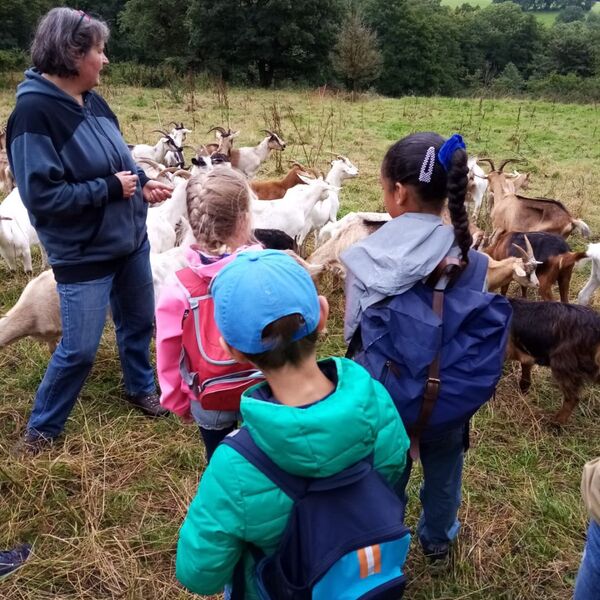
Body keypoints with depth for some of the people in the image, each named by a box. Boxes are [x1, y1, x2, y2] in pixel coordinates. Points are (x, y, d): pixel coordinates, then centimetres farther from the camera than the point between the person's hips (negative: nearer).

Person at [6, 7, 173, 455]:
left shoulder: (92, 101, 2)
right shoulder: (34, 112, -21)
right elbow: (41, 195, -26)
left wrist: (143, 183, -3)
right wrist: (111, 188, -22)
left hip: (130, 240, 7)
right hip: (83, 255, -7)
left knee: (139, 322, 21)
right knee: (79, 349, 2)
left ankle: (141, 388, 47)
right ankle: (41, 428, 25)